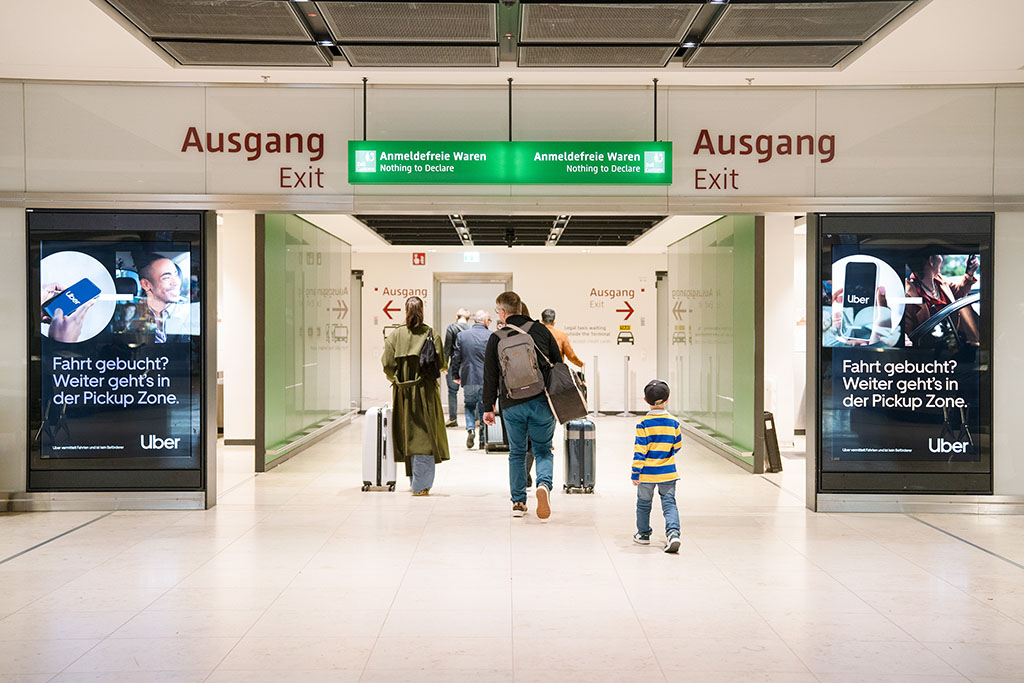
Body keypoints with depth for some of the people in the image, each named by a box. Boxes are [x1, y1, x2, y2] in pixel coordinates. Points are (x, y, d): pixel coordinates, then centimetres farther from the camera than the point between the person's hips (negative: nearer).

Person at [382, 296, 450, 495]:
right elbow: (441, 363, -8)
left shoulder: (395, 335, -1)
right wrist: (444, 367, 15)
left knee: (409, 436, 13)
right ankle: (421, 485, -4)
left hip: (403, 392, 2)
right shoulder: (431, 334, -5)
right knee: (424, 437, 1)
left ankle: (416, 481, 22)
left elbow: (387, 363, -5)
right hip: (425, 391, -2)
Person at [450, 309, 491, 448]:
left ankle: (470, 428, -6)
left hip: (468, 379, 1)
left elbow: (456, 357, 4)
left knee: (470, 405, 18)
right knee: (484, 408, 11)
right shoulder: (491, 336, -5)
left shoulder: (462, 335, 1)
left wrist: (456, 375, 15)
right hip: (486, 380, -1)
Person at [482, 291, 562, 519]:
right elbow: (559, 364, 6)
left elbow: (490, 376, 3)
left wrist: (488, 408, 11)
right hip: (541, 403, 0)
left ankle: (518, 502, 16)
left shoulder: (496, 339, 0)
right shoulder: (540, 330, 3)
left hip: (512, 406, 0)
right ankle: (544, 484, -17)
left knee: (517, 453, 16)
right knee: (543, 451, 11)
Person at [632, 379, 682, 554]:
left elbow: (640, 451, -13)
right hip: (668, 472, 2)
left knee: (643, 503, 15)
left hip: (647, 473, -2)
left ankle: (643, 534, 28)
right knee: (669, 503, 4)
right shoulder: (673, 422, -3)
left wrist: (635, 473, -8)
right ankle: (673, 533, -16)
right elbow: (677, 446, 8)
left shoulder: (643, 424, -12)